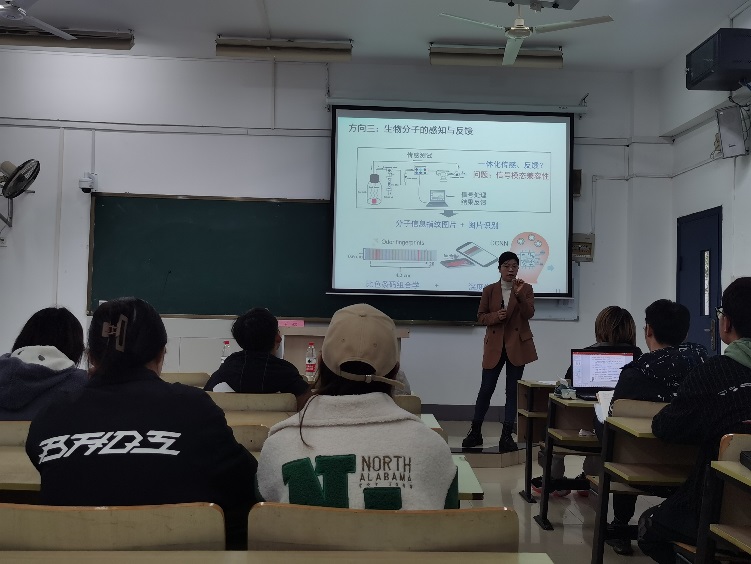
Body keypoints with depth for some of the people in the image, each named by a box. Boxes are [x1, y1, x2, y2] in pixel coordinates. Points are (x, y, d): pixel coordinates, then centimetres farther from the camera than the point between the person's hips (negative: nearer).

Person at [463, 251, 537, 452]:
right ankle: (475, 432, 17)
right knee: (486, 389, 4)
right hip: (494, 345, 0)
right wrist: (495, 316, -15)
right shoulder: (489, 290, 3)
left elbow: (529, 314, -10)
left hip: (518, 345, 0)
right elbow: (481, 317, 4)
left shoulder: (526, 288, 1)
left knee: (513, 390, 3)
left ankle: (507, 435, 10)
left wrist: (519, 294, -24)